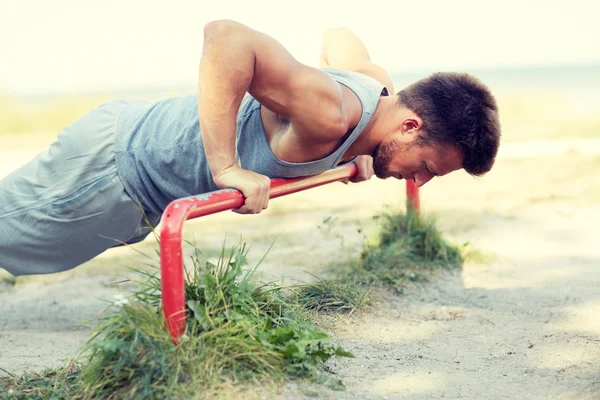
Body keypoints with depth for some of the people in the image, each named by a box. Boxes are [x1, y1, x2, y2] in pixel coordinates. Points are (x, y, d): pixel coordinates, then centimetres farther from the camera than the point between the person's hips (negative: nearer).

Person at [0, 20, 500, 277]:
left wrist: (351, 149, 13)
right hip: (113, 164, -8)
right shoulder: (332, 117, -34)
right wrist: (226, 166, -42)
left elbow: (339, 35, 17)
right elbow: (226, 37, -44)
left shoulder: (376, 84, -7)